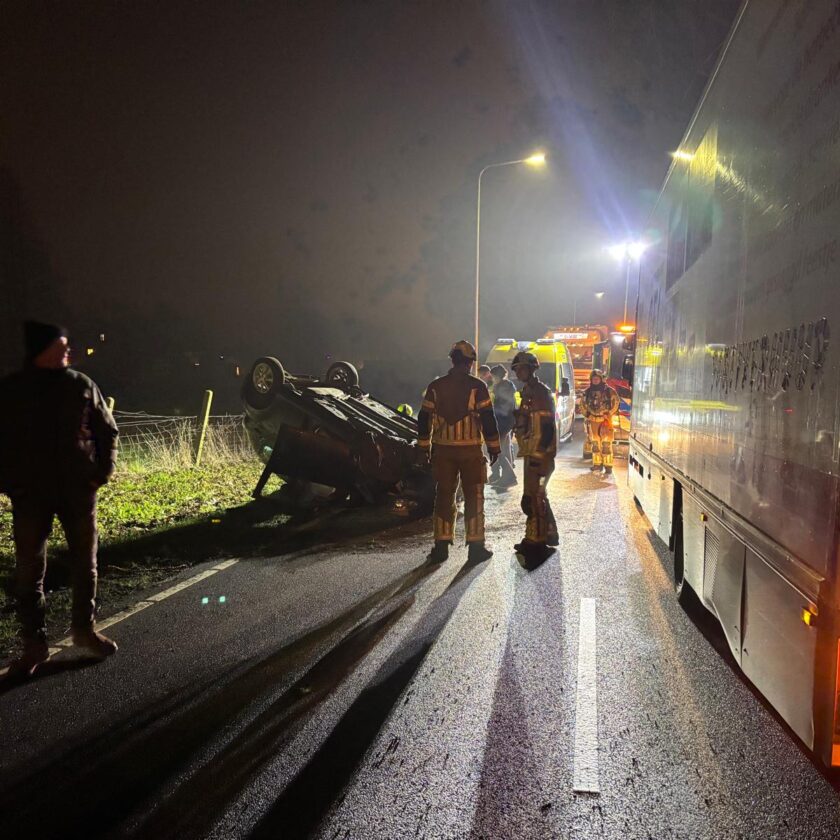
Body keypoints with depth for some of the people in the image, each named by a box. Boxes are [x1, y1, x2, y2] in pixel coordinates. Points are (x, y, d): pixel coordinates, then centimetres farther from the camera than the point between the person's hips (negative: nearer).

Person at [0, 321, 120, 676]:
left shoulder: (81, 385, 1)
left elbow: (107, 430, 7)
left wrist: (103, 472, -2)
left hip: (79, 491, 1)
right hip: (30, 495, -1)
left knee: (85, 563, 10)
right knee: (29, 570, 5)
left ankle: (84, 629, 28)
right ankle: (35, 643, 18)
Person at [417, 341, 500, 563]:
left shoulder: (436, 387, 3)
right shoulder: (477, 386, -7)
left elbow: (424, 420, 5)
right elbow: (488, 419, -7)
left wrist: (424, 447, 14)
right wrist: (493, 446, 2)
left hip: (443, 450, 3)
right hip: (470, 450, -3)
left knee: (444, 497, 10)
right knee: (474, 497, 7)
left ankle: (441, 546, 11)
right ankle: (476, 546, 10)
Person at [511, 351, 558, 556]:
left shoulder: (541, 393, -15)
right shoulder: (528, 391, 16)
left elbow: (548, 427, -20)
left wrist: (540, 456, -22)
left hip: (540, 454, -10)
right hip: (532, 453, 10)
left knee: (532, 498, -7)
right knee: (538, 496, 18)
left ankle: (535, 541, 0)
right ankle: (548, 534, 30)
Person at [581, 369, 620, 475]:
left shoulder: (609, 391, -3)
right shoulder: (587, 392, 7)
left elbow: (615, 403, 0)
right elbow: (583, 405, 16)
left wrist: (608, 415, -6)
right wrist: (587, 415, 7)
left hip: (605, 421, -4)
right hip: (593, 421, 4)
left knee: (606, 444, -7)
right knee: (595, 443, 9)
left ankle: (608, 466, -5)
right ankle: (597, 464, 17)